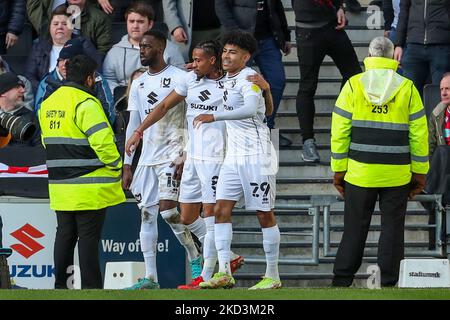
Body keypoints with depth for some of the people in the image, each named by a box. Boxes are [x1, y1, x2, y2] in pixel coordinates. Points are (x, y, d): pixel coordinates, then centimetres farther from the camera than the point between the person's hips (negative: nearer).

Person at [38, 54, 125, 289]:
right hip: (89, 186, -7)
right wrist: (116, 166, -6)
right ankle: (90, 287, -3)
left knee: (64, 234, 13)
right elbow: (102, 140, -20)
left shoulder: (47, 105, 11)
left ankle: (60, 284, 13)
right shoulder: (86, 104, -15)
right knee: (88, 235, -3)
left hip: (59, 185, 7)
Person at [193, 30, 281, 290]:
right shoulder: (228, 79, 13)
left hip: (256, 155, -8)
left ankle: (273, 276, 5)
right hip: (234, 156, 9)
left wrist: (214, 117, -36)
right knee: (221, 209, -2)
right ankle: (224, 273, -3)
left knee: (265, 214, -1)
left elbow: (251, 109, -32)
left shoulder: (249, 78, -14)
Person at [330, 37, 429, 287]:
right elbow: (419, 135, 1)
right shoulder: (407, 88, 0)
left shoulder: (353, 85, -1)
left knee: (355, 228, 7)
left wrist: (339, 169, 5)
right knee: (392, 228, 6)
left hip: (360, 172, 0)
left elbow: (339, 132, -1)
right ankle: (389, 282, 5)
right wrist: (419, 173, 9)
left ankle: (342, 281, 9)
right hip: (397, 174, 0)